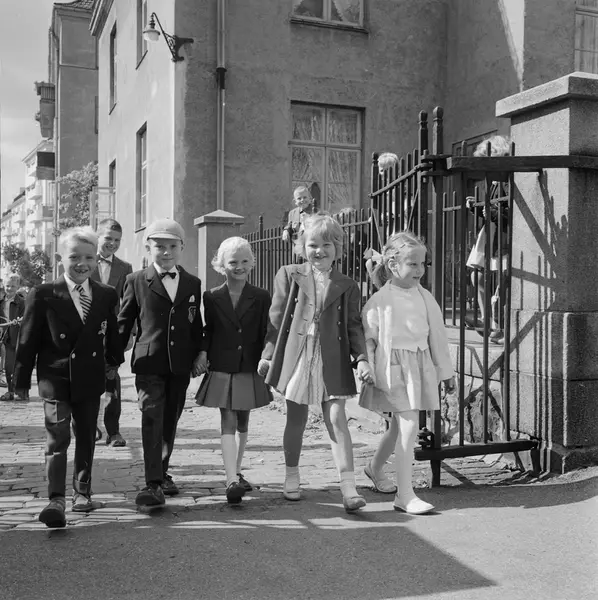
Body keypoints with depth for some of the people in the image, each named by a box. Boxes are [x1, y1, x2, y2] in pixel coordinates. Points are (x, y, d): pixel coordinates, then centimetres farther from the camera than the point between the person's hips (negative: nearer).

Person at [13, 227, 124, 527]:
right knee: (58, 438, -10)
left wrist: (114, 361, 22)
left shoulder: (107, 295, 1)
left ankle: (82, 491, 28)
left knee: (86, 438, 14)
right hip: (55, 377, -4)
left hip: (90, 378, 4)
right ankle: (56, 499, -10)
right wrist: (22, 379, -1)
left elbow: (111, 334, 15)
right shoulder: (43, 295, -7)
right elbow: (28, 339, -3)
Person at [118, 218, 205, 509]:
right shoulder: (136, 281, 3)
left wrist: (199, 354, 10)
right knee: (151, 418, -13)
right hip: (149, 362, -3)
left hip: (180, 365, 3)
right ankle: (153, 484, -14)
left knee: (170, 422, 13)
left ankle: (162, 472, 30)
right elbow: (123, 322, 5)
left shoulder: (193, 284, 10)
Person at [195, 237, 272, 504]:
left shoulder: (261, 297, 1)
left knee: (242, 423, 14)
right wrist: (203, 359, 0)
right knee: (228, 423, -8)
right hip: (222, 370, -1)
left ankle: (236, 472, 30)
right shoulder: (211, 297, 1)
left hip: (250, 370, 1)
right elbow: (208, 334, 7)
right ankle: (231, 481, -14)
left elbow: (265, 335, 1)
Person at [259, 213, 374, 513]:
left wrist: (361, 358, -6)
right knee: (296, 419, 11)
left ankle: (349, 487, -3)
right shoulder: (289, 275, 4)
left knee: (336, 419, -6)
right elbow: (276, 318, 5)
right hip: (296, 356, 0)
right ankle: (291, 476, 31)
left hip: (332, 361, 0)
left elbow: (354, 325, 6)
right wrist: (268, 354, 3)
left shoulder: (346, 286, 5)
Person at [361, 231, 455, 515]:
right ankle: (405, 495, -6)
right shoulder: (379, 301, -11)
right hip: (393, 369, -6)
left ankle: (375, 468, 42)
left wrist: (446, 371, 16)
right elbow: (365, 337, -6)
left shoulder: (425, 297, 5)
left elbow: (437, 335, 12)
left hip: (420, 368, 6)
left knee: (399, 426, 17)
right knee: (409, 426, -13)